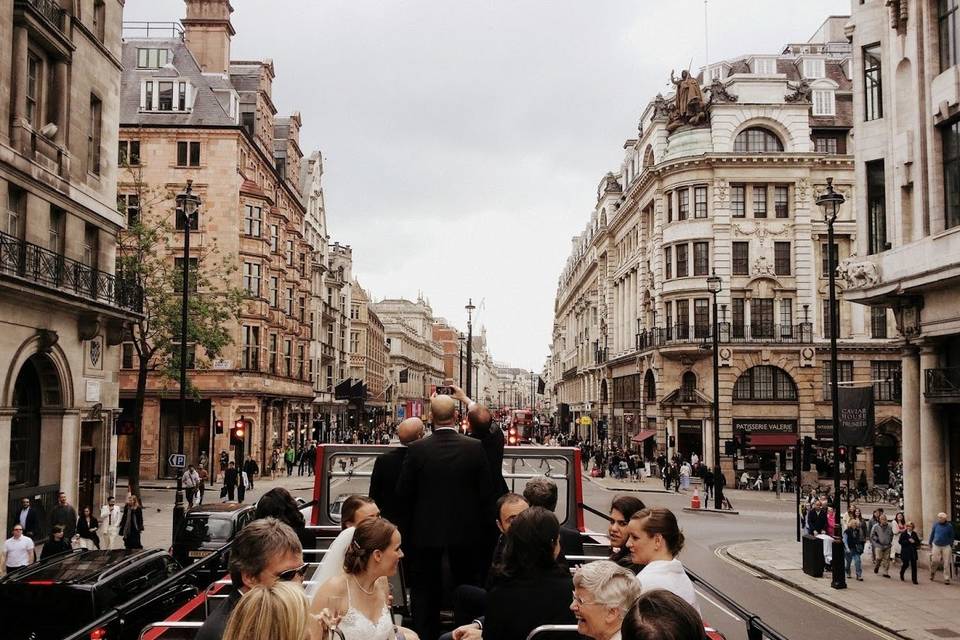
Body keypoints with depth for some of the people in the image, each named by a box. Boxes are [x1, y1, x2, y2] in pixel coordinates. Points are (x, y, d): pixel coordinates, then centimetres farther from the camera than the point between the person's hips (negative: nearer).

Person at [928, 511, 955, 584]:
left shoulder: (949, 526, -7)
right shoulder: (935, 524, -3)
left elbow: (951, 537, 4)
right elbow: (932, 534, 7)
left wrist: (951, 546, 5)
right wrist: (930, 543, 12)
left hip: (946, 546, -1)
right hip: (936, 546, 1)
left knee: (946, 563, -1)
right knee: (934, 561, 3)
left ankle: (947, 579, 7)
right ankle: (932, 574, 29)